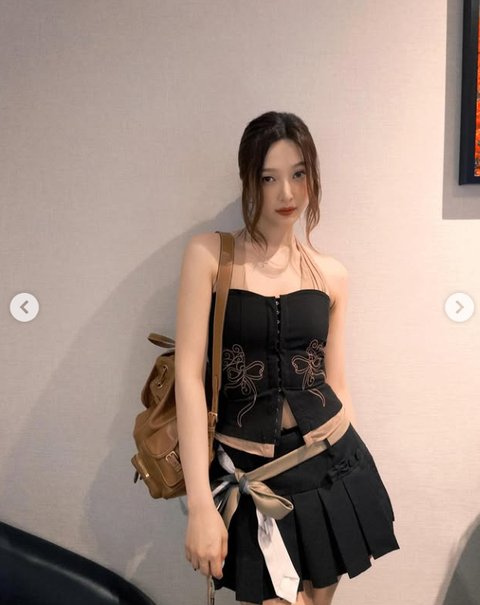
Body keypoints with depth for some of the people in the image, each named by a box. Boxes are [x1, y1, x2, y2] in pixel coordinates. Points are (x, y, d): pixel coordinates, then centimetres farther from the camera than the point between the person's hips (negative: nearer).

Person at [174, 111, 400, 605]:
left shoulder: (331, 273, 3)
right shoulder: (209, 254, -7)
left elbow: (334, 382, 10)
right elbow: (189, 374, -13)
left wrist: (350, 466, 14)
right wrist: (201, 504, -18)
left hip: (330, 463, 4)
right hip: (247, 470, -3)